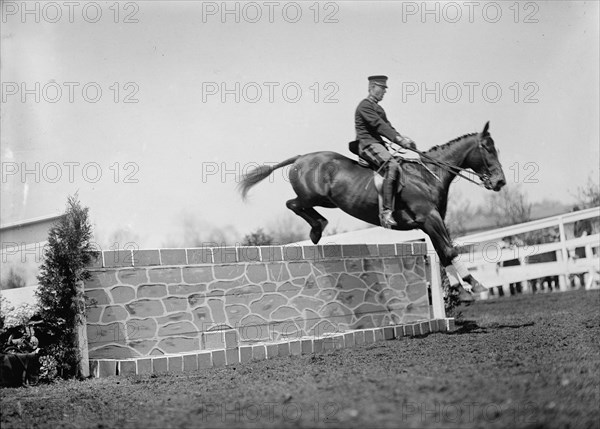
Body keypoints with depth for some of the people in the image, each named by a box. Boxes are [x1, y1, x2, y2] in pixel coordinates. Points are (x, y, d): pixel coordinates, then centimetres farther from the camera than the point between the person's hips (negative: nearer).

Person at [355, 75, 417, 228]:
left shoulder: (378, 108, 25)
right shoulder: (365, 105, -6)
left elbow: (387, 126, 17)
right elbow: (378, 125, -19)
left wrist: (402, 139, -1)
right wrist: (398, 139, -27)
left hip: (378, 144, 10)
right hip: (368, 144, -10)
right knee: (392, 166, -31)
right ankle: (386, 211, -38)